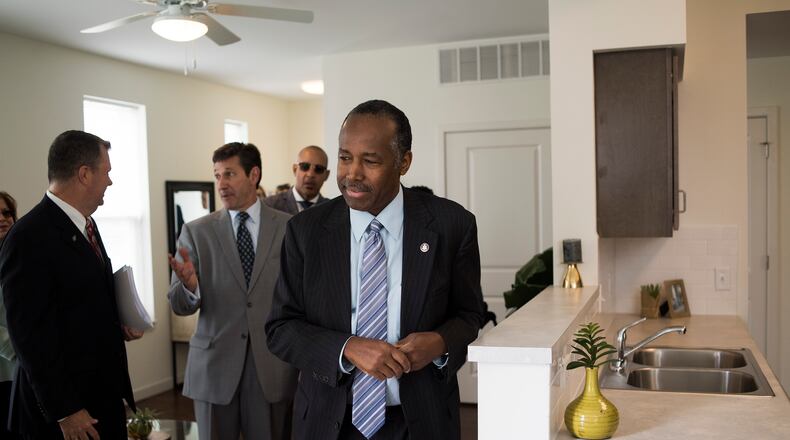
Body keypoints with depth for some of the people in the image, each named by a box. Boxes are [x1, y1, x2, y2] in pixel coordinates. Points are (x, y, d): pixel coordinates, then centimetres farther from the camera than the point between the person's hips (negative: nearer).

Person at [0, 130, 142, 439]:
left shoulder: (84, 224, 9)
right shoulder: (29, 238, -18)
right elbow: (31, 335, -19)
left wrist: (117, 325, 3)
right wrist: (64, 411, -17)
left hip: (105, 393, 8)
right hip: (65, 408, -8)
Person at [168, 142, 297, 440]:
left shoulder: (290, 228, 0)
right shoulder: (196, 232, 0)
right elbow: (179, 305, -2)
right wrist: (189, 286, -23)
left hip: (273, 365, 0)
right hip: (214, 364, 1)